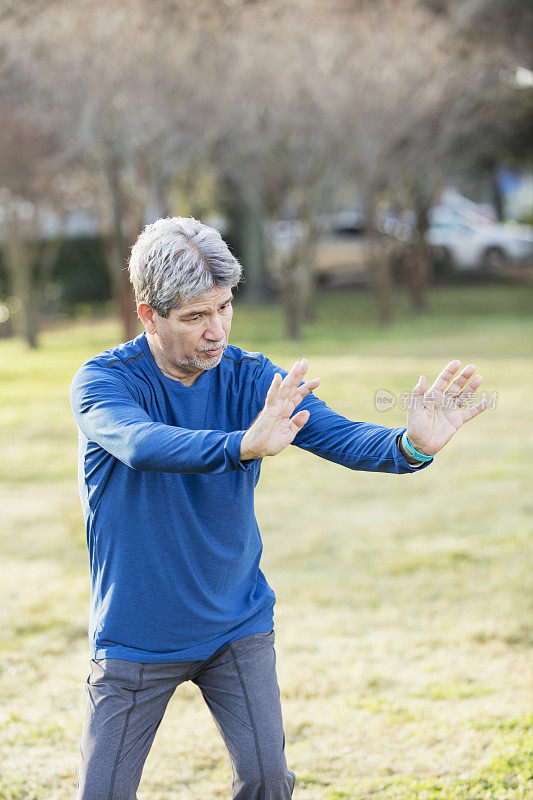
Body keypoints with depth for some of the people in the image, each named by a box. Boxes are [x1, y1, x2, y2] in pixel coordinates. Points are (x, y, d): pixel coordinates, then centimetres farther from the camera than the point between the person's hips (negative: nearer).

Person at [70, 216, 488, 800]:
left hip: (237, 625, 2)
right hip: (135, 637, -2)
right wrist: (245, 446, -55)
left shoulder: (252, 378, -6)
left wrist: (411, 446, -41)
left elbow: (341, 437, -19)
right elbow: (141, 445, -37)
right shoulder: (102, 381, -16)